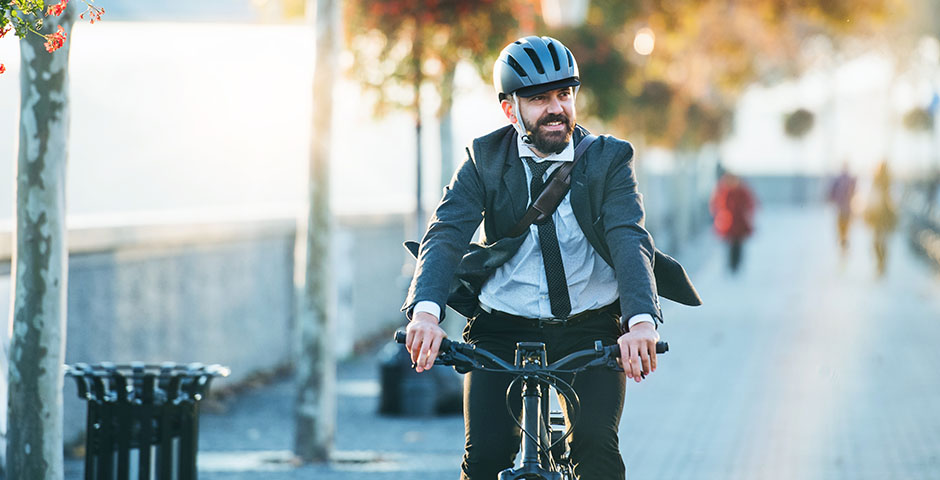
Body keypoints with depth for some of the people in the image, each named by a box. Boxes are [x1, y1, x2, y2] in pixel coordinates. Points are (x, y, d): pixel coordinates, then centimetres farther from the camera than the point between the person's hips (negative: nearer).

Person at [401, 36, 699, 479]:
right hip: (502, 330, 1)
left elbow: (630, 239, -18)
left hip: (591, 330, 0)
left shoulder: (609, 159, -3)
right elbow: (446, 234, -15)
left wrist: (641, 320, -39)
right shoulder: (484, 160, -1)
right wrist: (426, 311, -36)